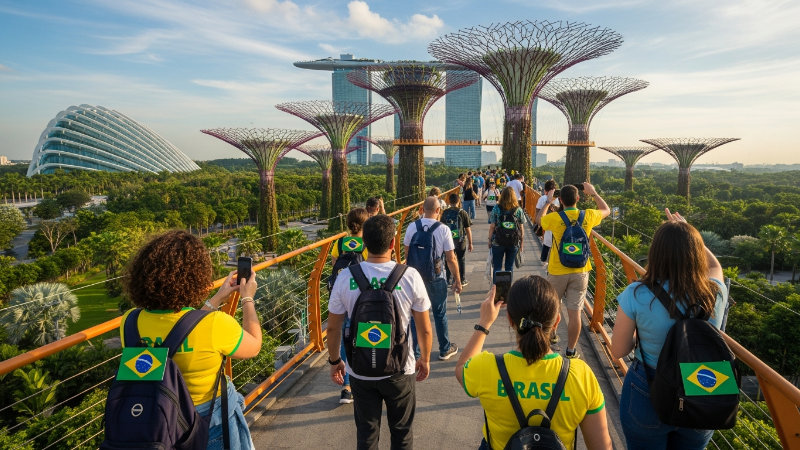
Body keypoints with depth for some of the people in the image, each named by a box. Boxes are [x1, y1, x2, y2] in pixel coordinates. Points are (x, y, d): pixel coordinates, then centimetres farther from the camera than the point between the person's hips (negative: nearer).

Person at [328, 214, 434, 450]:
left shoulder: (346, 277, -14)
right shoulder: (410, 276, -17)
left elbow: (333, 328, -5)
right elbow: (424, 329, -7)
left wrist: (334, 361, 12)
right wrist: (425, 359, 10)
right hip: (399, 370, -1)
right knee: (402, 431, 23)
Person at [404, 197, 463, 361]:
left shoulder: (412, 227, -7)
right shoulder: (443, 230, -15)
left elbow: (407, 253, 3)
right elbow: (451, 259, -11)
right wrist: (457, 281, 0)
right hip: (436, 279, -2)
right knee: (440, 314, 14)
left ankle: (413, 350, 23)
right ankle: (445, 349, 31)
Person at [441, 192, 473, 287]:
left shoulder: (445, 213, -4)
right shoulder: (462, 213, -9)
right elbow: (468, 229, -7)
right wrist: (470, 243, 2)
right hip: (461, 241, -1)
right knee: (461, 261, 13)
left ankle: (449, 281, 17)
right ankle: (462, 281, 21)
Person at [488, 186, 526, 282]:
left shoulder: (496, 208, -5)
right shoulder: (518, 210, -2)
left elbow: (492, 226, -6)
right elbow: (521, 228, 1)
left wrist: (490, 240, 5)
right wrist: (521, 243, 10)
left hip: (498, 242, -1)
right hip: (514, 243, 1)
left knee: (497, 267, 8)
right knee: (510, 267, 11)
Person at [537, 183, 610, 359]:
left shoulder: (554, 218, -14)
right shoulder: (588, 216, -7)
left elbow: (539, 219, 9)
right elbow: (606, 210, 15)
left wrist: (548, 202, 19)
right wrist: (593, 193, 22)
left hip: (557, 272, -1)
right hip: (580, 272, 2)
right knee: (575, 313, 6)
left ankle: (551, 335, 41)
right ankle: (571, 351, 16)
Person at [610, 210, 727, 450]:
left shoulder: (636, 295, -22)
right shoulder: (716, 294, -13)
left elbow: (618, 351, -11)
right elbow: (715, 266, 13)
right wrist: (688, 233, 17)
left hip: (647, 395, -2)